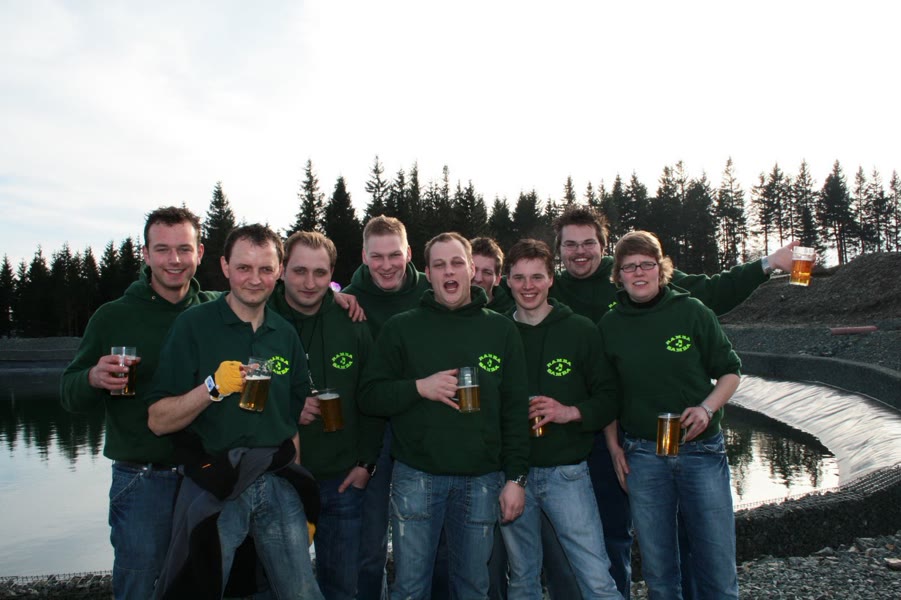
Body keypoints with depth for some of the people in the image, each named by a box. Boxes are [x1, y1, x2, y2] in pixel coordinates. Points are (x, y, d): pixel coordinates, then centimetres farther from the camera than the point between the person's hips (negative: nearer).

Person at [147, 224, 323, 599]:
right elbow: (158, 421, -8)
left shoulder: (286, 334, 8)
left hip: (278, 486, 4)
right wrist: (212, 387, -24)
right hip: (214, 488, -3)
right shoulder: (194, 325, -5)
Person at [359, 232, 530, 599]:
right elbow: (370, 396, 1)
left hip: (481, 479, 1)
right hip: (416, 476, -1)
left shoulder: (501, 330, 5)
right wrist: (419, 387, -15)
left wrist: (516, 477, 0)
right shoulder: (401, 328, 2)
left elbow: (515, 409, 4)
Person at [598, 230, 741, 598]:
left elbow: (730, 371, 4)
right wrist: (614, 447, 5)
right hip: (642, 455, 1)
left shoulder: (692, 312, -2)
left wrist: (707, 408, -12)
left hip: (701, 450, -1)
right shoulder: (610, 326, 2)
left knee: (718, 570, 5)